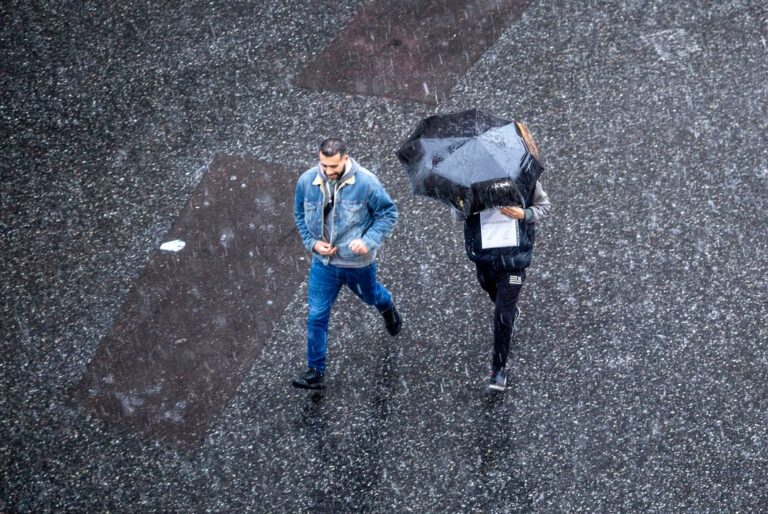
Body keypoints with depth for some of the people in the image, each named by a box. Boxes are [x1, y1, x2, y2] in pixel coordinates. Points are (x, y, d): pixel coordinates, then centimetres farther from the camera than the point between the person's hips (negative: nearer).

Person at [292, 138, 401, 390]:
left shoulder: (366, 182, -23)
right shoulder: (306, 181, -13)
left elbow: (388, 213, -11)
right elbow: (300, 214, 4)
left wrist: (369, 240, -24)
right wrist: (312, 242, -10)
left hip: (358, 262, -1)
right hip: (323, 263, 1)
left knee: (369, 296, 27)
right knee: (317, 316, 0)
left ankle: (388, 308, 65)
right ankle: (315, 370, 12)